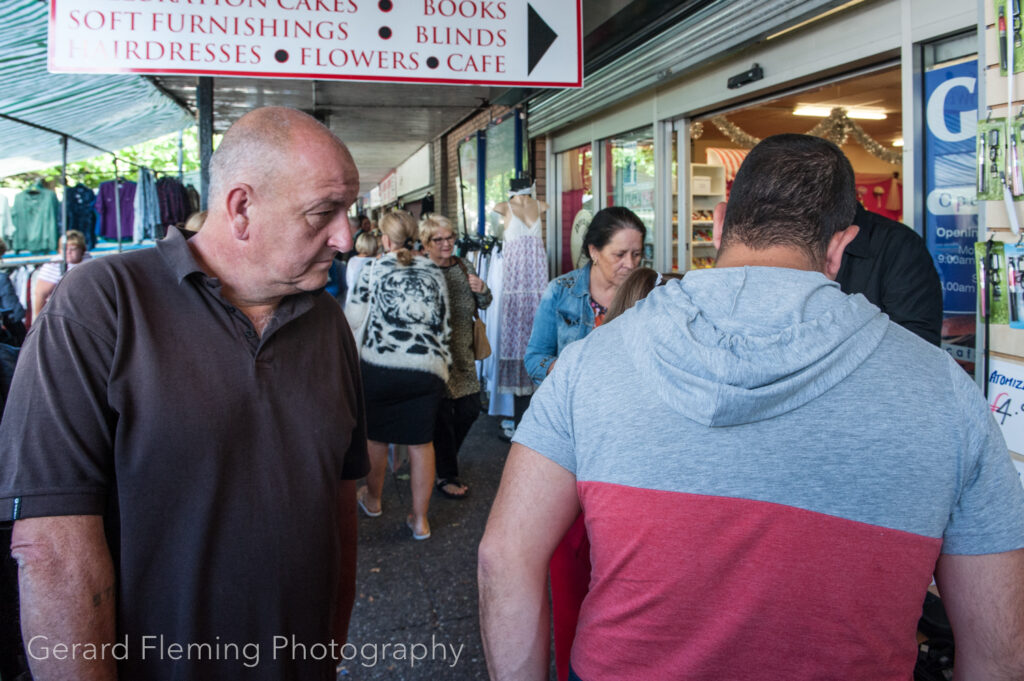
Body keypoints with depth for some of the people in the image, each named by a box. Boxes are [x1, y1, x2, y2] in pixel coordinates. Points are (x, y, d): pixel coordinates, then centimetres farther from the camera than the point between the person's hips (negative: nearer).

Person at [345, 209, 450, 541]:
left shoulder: (373, 271, 3)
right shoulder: (434, 272, 12)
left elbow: (354, 321, 3)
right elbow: (445, 323, 14)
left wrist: (352, 360, 19)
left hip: (380, 365, -2)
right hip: (429, 366, 2)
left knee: (375, 435, 17)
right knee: (422, 442, 9)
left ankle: (372, 499, 38)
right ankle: (420, 519, 14)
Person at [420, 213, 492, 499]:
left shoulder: (462, 266, 7)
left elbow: (484, 304, 13)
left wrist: (482, 290, -7)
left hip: (463, 355, 7)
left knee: (470, 409, 13)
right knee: (443, 415, 1)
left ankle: (445, 457, 36)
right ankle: (445, 475, 17)